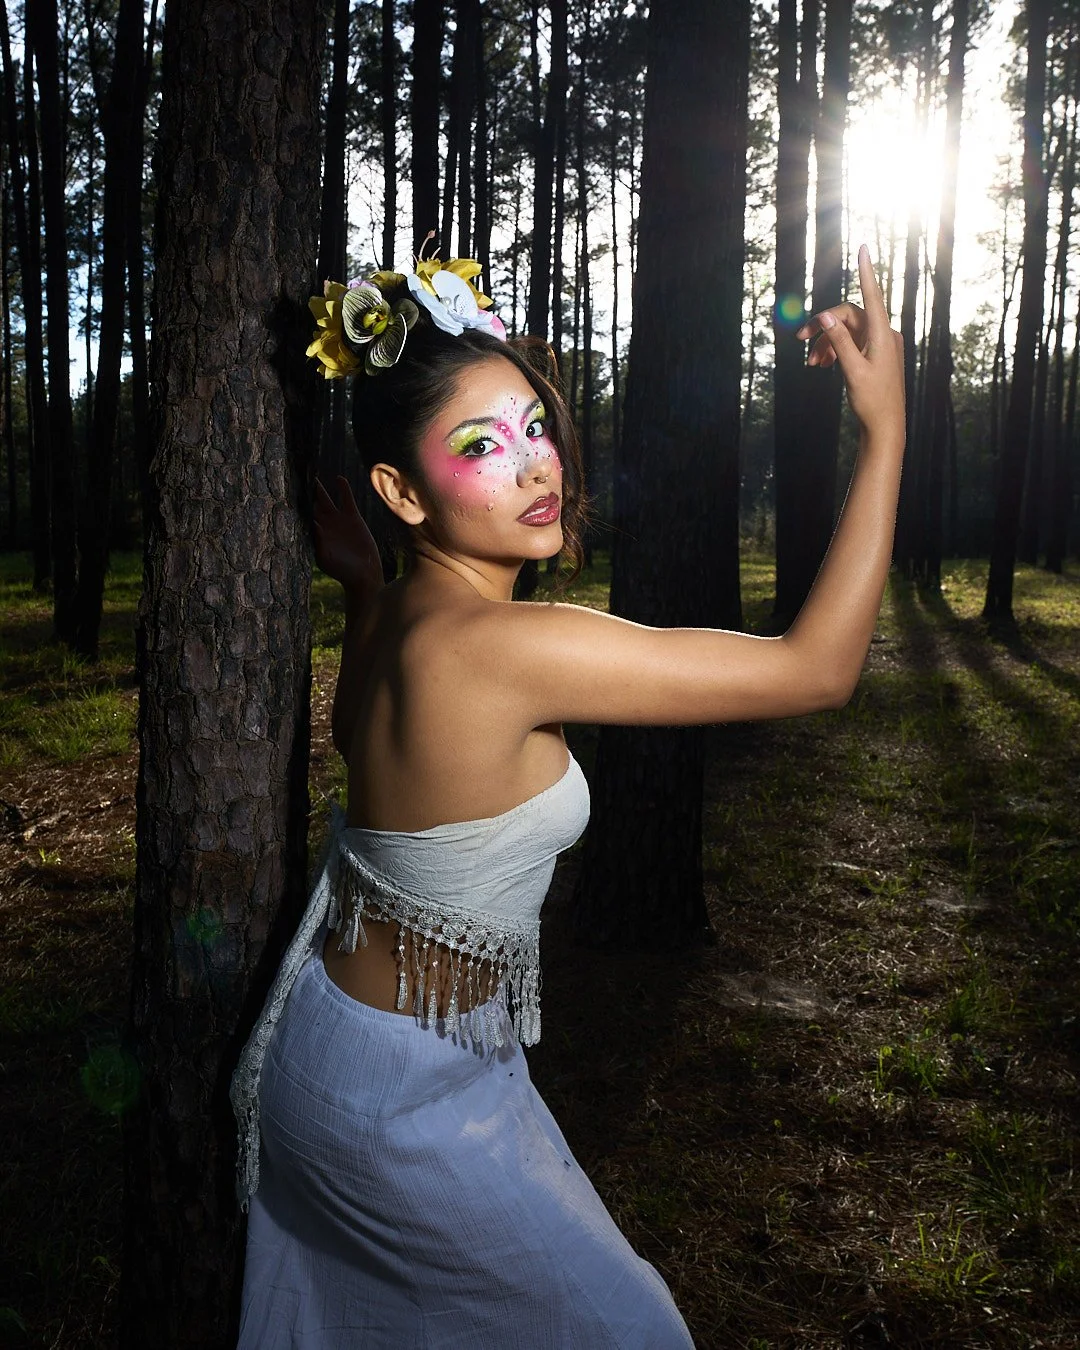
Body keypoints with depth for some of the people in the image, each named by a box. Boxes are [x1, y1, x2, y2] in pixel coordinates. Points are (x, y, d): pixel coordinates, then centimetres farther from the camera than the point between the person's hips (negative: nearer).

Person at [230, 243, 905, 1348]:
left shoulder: (400, 611, -7)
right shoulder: (500, 646, -34)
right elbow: (819, 669, -28)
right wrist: (885, 431, -22)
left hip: (338, 1020, 8)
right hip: (407, 1100, -8)